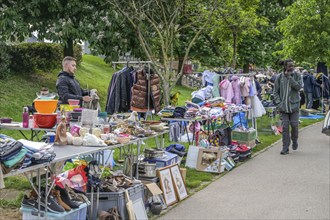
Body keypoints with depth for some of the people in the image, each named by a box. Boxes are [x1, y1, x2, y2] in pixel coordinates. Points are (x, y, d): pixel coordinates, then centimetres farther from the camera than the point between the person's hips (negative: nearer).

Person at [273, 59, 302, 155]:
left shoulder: (297, 75, 2)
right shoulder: (280, 77, 3)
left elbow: (298, 87, -13)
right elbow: (276, 91, 6)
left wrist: (289, 77, -15)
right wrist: (278, 103, -5)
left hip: (294, 105, 0)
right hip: (283, 106, 0)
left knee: (294, 125, -1)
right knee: (285, 127, -1)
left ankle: (294, 140, 29)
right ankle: (285, 148, 5)